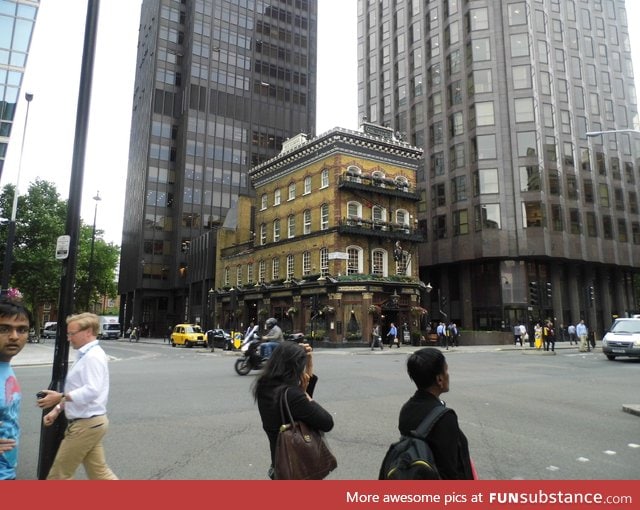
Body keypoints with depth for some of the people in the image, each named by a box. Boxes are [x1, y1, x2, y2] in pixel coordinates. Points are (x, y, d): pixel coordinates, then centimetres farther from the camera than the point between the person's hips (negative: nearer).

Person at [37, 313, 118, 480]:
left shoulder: (93, 356, -18)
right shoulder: (85, 355, 14)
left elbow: (91, 391, -27)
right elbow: (77, 390, 19)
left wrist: (60, 397, -22)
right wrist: (56, 410, 12)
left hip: (86, 424, -10)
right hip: (87, 423, 10)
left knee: (59, 474, 7)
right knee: (99, 472, 13)